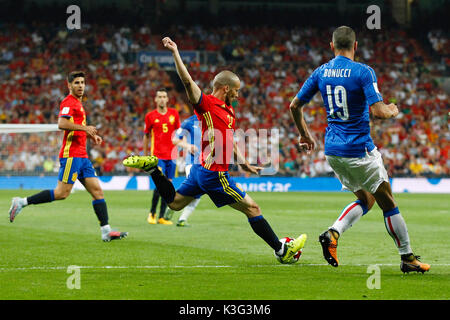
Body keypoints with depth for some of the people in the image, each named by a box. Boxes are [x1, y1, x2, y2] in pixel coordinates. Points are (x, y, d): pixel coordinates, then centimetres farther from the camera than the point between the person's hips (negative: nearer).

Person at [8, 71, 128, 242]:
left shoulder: (78, 103, 22)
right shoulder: (69, 102, -8)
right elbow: (62, 124, -24)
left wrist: (90, 135, 19)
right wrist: (85, 128, -20)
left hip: (82, 156, 9)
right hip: (71, 155, -9)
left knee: (97, 191, 1)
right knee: (62, 193, -12)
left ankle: (106, 231, -2)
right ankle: (22, 202, -3)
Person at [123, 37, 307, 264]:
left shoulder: (229, 111, 15)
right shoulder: (206, 103, -12)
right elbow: (187, 81, -23)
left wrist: (244, 163, 21)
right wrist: (175, 52, -29)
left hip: (202, 170, 10)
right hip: (214, 174, -10)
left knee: (174, 202, 22)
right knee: (252, 208, -4)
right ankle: (281, 250, 1)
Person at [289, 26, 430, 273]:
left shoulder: (321, 72, 4)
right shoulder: (363, 72, -14)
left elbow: (295, 106, 10)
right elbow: (379, 111, -20)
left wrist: (304, 134, 25)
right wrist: (393, 111, 2)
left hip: (332, 150, 6)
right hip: (359, 149, -6)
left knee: (366, 199, 20)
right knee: (387, 203, 7)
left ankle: (333, 233, -3)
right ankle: (407, 258, 12)